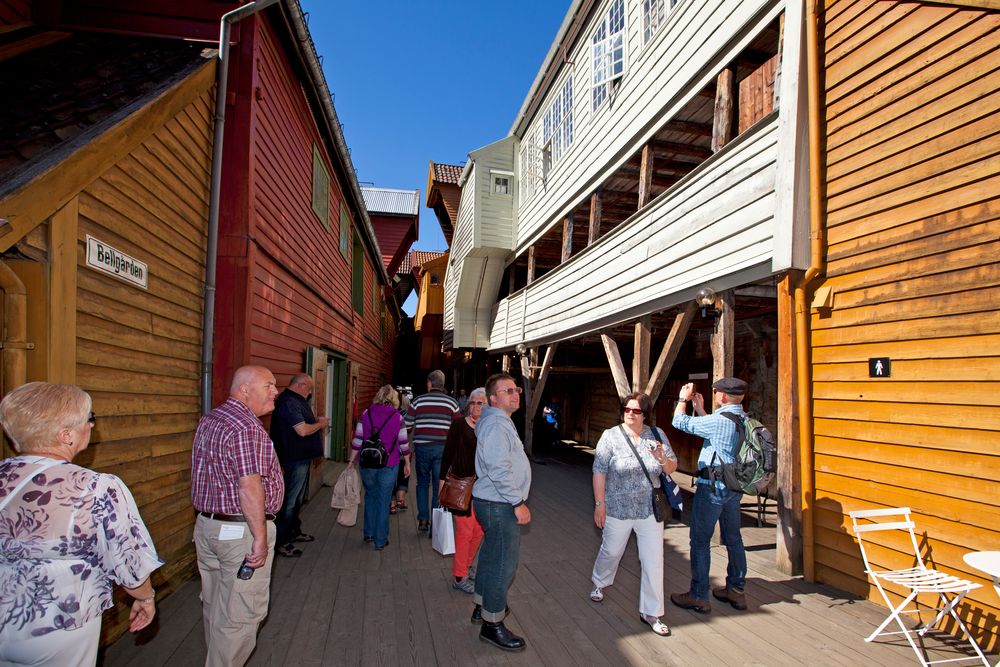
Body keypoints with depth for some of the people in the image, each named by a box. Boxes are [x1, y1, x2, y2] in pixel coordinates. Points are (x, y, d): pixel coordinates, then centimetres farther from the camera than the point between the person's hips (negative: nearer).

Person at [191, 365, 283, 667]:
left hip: (206, 525, 10)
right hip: (240, 531, -10)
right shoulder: (247, 428, -21)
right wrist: (261, 537, -21)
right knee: (239, 614, 3)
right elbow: (249, 487, -26)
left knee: (214, 605, 22)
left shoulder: (209, 420, 10)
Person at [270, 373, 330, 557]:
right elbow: (303, 430, -28)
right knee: (290, 500, -3)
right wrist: (320, 424, -11)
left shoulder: (295, 400, 11)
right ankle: (280, 542, 5)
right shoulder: (288, 402, -22)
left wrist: (316, 419, 8)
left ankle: (294, 531, 36)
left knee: (298, 497, 22)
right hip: (295, 458, -11)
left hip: (301, 457, 11)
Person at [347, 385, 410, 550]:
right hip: (389, 465, -2)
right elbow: (403, 443, -2)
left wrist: (352, 460, 9)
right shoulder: (397, 417, -5)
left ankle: (368, 533, 28)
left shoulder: (366, 414, -1)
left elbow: (357, 439, 0)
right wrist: (407, 463, 10)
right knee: (383, 501, 7)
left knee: (370, 496, 22)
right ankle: (380, 541, 14)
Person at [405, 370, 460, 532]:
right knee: (439, 486, 6)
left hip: (422, 447, 0)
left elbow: (407, 424, 0)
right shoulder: (451, 402, 0)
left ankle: (423, 519, 14)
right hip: (443, 448, 0)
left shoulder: (418, 401, -1)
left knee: (422, 483, 17)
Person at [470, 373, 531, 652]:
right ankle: (492, 624, 9)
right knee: (503, 563, -2)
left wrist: (515, 500, 26)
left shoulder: (499, 421, 14)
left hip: (493, 503, 11)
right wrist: (518, 503, -22)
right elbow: (499, 471, -28)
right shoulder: (496, 424, -20)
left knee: (491, 556, 22)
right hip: (500, 505, -11)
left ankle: (483, 606, 37)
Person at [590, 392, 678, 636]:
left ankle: (651, 613, 17)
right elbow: (599, 471, -9)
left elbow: (672, 468, 3)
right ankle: (599, 584, 47)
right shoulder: (611, 436, -8)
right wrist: (600, 503, -12)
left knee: (653, 561, 2)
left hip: (650, 510, 2)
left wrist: (663, 459, -19)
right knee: (611, 551, 18)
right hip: (618, 509, -1)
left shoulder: (657, 435, -1)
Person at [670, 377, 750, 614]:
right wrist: (700, 408, 23)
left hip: (713, 487, -9)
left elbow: (680, 422, -14)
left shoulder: (720, 420, -21)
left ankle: (698, 597, 8)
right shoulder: (744, 419, 5)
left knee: (700, 541, 1)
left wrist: (683, 399, 2)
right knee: (733, 538, 17)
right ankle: (736, 590, 28)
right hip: (734, 487, 9)